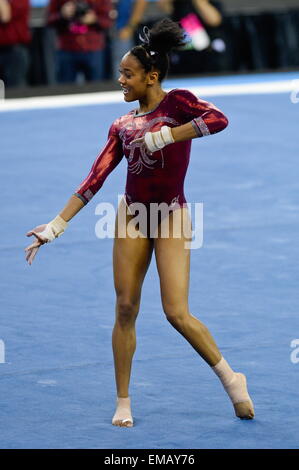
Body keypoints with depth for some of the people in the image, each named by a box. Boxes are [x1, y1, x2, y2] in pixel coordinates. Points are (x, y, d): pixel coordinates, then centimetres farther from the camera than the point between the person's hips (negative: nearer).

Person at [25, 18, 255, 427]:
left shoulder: (177, 102, -5)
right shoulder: (123, 126, 7)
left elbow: (219, 119, -26)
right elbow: (94, 180, 6)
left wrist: (164, 136, -24)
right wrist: (56, 225, 1)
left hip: (172, 217, -4)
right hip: (132, 215, 4)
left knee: (177, 313, -11)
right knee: (125, 309, 1)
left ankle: (231, 380, 7)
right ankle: (123, 402, 12)